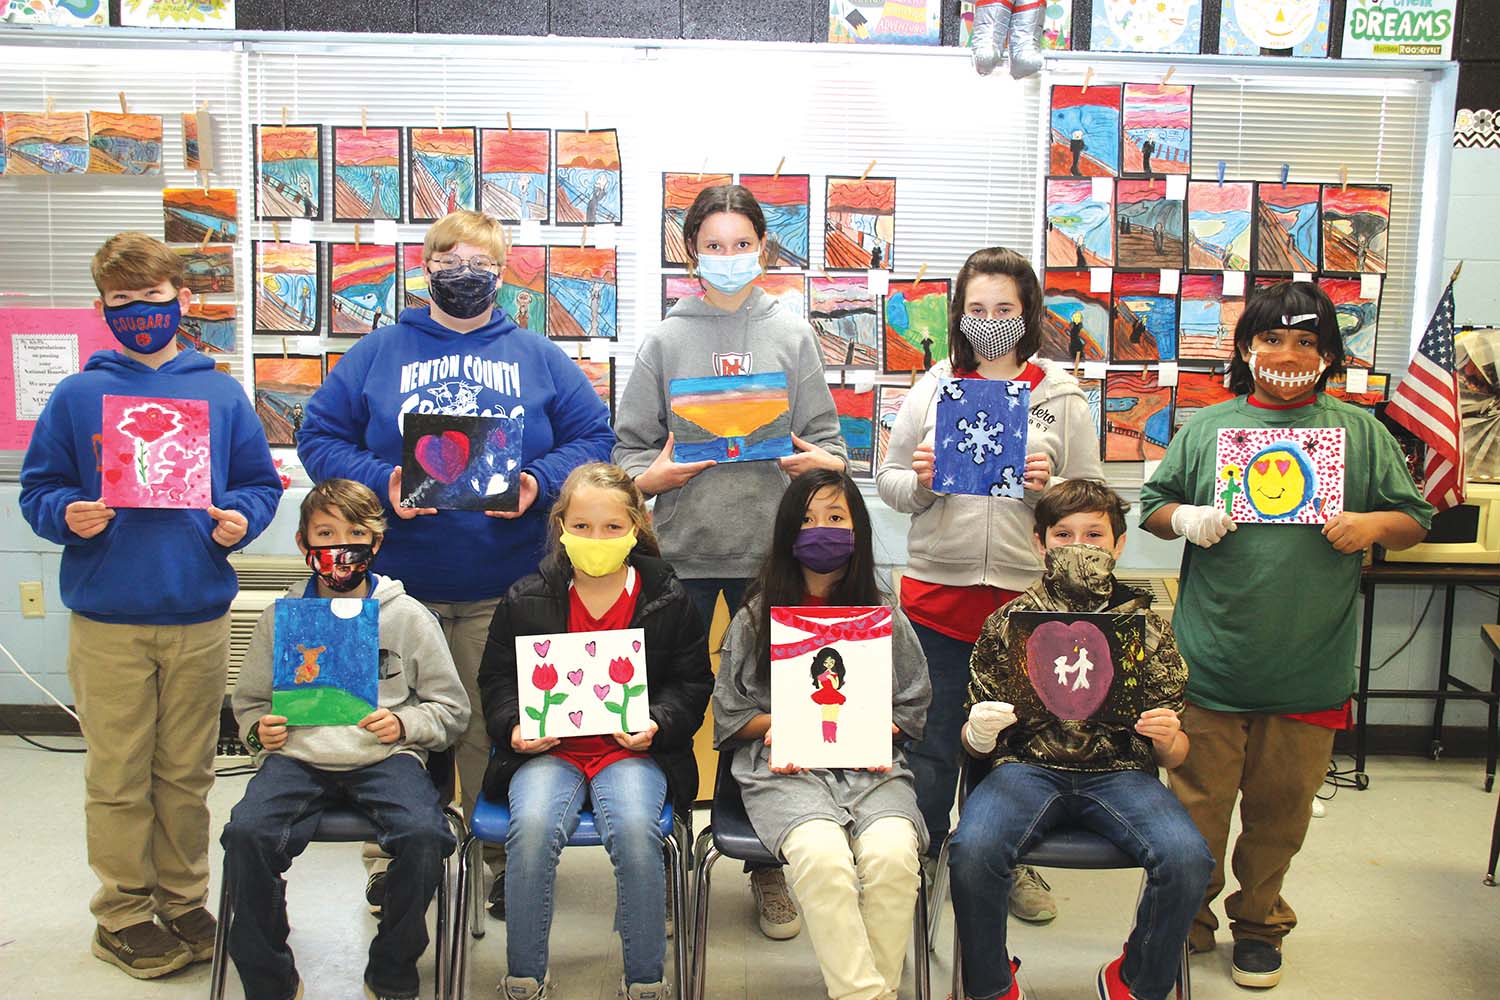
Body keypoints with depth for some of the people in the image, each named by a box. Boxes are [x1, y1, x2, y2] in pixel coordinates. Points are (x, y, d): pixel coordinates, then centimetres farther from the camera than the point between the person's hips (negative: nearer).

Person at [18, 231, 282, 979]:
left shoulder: (221, 395, 5)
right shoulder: (76, 396, 2)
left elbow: (260, 482, 8)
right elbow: (37, 490, 5)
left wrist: (240, 518, -11)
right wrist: (67, 516, -15)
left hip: (200, 616, 1)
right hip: (106, 619, -1)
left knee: (186, 775, 12)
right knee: (117, 778, 8)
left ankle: (183, 901, 28)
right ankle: (123, 913, 23)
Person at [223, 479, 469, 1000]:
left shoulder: (409, 616, 7)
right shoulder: (280, 618, 13)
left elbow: (453, 709, 10)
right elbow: (248, 701, 23)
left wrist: (405, 724, -9)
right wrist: (261, 728, 0)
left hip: (384, 756, -2)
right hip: (297, 755, 2)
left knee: (424, 834, -30)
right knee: (245, 834, -28)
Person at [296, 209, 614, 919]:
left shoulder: (539, 359, 9)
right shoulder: (378, 353, 9)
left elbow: (593, 436, 7)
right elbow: (320, 436, 6)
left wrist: (539, 482, -11)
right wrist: (380, 482, -12)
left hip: (505, 589, 0)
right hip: (398, 581, 1)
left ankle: (507, 861, 22)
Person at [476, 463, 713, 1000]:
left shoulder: (668, 599, 3)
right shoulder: (526, 599, 5)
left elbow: (691, 683, 8)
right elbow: (497, 680, 12)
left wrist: (656, 725, -10)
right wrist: (516, 726, -7)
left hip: (634, 748, -1)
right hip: (548, 747, 1)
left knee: (634, 827, -31)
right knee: (533, 825, -29)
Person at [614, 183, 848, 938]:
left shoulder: (793, 335, 8)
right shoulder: (666, 340, 6)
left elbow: (828, 447, 5)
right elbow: (628, 452, 5)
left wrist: (812, 459, -16)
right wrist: (659, 473, -15)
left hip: (770, 549, 0)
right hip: (682, 548, 0)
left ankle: (769, 868, 22)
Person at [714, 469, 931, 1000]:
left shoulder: (885, 618, 11)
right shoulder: (756, 617, 9)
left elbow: (912, 711, 14)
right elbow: (729, 716, 11)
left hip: (870, 764, 1)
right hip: (785, 767, -1)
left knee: (891, 857, -30)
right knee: (823, 857, -33)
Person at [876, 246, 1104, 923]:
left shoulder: (1062, 396, 4)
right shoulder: (932, 388, 5)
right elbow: (888, 482, 9)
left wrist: (1050, 488, -14)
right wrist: (919, 481, -12)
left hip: (1026, 592, 0)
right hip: (937, 588, 0)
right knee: (931, 739, 9)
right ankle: (918, 860, 28)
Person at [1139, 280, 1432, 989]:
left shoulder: (1360, 432, 6)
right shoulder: (1204, 429, 5)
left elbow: (1414, 521, 9)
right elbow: (1151, 506, 10)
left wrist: (1371, 524, -12)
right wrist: (1183, 518, -12)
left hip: (1308, 668, 1)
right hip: (1209, 663, 0)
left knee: (1281, 807, 13)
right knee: (1198, 805, 7)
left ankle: (1259, 924, 34)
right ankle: (1186, 926, 27)